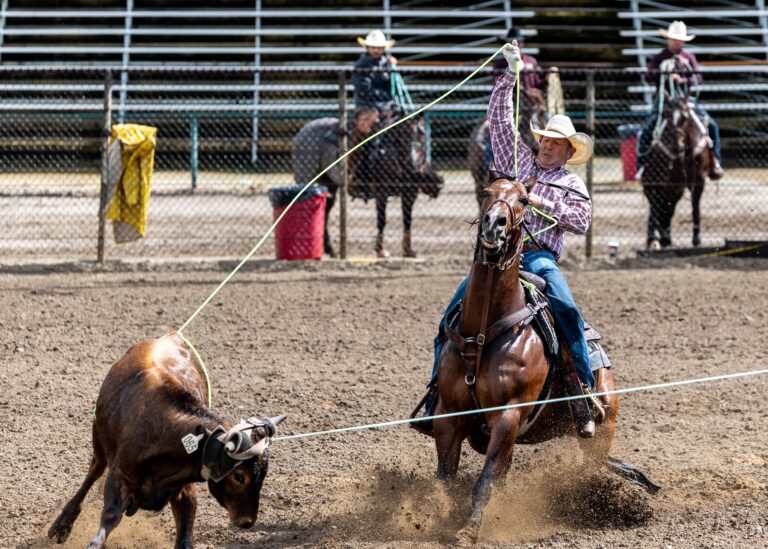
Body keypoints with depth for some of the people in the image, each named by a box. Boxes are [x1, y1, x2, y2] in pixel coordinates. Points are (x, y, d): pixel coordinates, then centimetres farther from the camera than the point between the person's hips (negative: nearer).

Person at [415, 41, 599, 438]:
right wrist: (509, 75, 12)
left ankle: (585, 392, -23)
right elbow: (500, 119, 19)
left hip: (540, 257, -3)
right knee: (453, 317, -12)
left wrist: (543, 204, -6)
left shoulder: (571, 184, 15)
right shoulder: (517, 161, 22)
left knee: (567, 311, -28)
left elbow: (582, 220, 2)